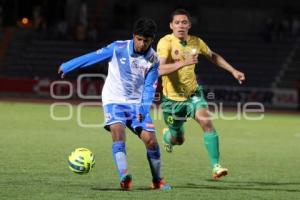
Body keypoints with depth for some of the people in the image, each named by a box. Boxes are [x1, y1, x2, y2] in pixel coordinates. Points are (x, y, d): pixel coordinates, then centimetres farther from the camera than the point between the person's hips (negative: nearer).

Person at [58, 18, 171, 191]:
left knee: (151, 140, -8)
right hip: (114, 100, -2)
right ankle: (125, 179, -37)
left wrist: (144, 109, -21)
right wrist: (67, 66, 1)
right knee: (118, 133, -27)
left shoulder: (153, 60, -4)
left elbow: (149, 87, -6)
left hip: (137, 103, 2)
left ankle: (157, 181, 12)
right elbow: (93, 57, -3)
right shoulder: (119, 48, -9)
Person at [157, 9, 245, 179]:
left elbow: (213, 56, 19)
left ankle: (216, 166, -20)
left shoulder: (196, 42, -2)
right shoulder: (166, 42, -18)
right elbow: (160, 69, -32)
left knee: (206, 122, -23)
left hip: (193, 92, 3)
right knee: (178, 140, 10)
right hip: (173, 97, -3)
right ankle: (168, 135, 51)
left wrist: (233, 71, 14)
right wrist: (184, 63, -42)